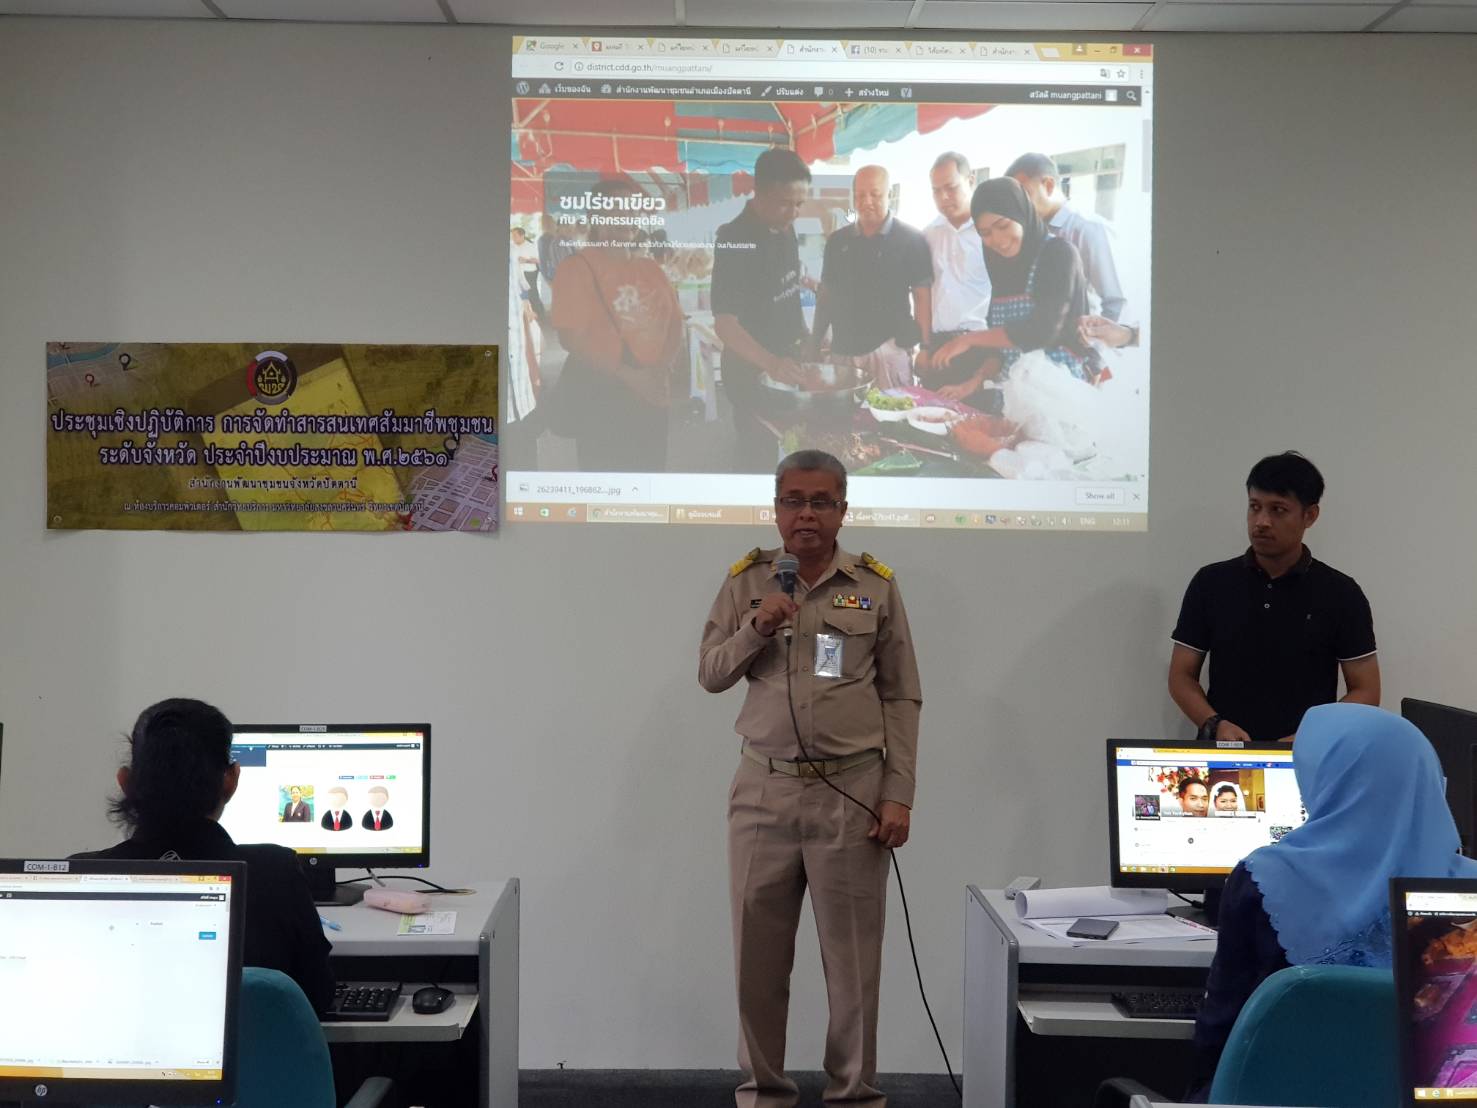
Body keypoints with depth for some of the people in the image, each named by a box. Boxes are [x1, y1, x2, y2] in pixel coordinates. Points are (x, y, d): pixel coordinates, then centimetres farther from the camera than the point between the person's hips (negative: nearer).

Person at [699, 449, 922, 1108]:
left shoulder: (876, 586, 3)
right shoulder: (746, 582, 7)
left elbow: (902, 699, 4)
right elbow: (710, 674, 9)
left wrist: (899, 796, -3)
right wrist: (755, 628, -10)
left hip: (852, 792, -1)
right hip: (764, 788, 2)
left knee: (853, 955, 3)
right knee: (758, 952, 8)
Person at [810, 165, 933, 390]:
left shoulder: (911, 240, -2)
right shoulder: (838, 241, 10)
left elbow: (922, 296, -3)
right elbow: (826, 295, 16)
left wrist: (925, 348, -10)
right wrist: (814, 345, 11)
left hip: (889, 349, -4)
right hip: (843, 350, 4)